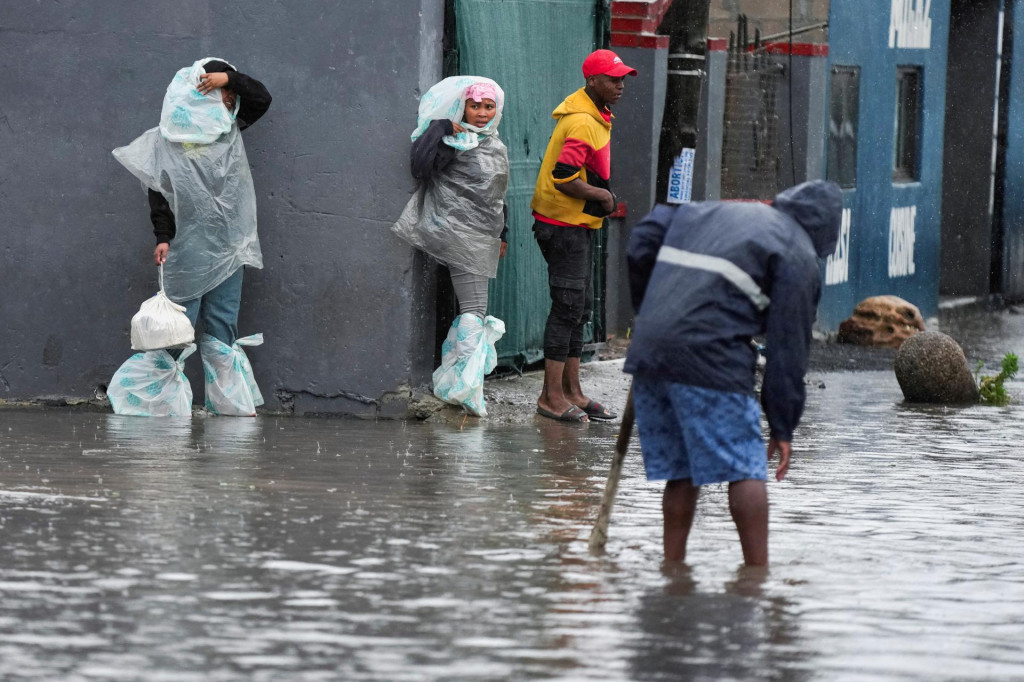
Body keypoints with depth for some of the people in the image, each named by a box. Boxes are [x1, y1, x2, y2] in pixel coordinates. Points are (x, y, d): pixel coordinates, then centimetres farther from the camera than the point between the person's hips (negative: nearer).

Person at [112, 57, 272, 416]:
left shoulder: (229, 127, 11)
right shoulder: (170, 140, -4)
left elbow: (261, 97, 13)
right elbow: (159, 192, -6)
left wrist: (229, 78, -2)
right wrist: (162, 237, -15)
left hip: (227, 245, 5)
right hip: (187, 245, -5)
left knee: (223, 322, 5)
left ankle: (230, 399, 4)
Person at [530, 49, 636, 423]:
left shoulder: (595, 116, 13)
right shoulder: (582, 122, -20)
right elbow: (563, 178, -26)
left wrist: (603, 197, 12)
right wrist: (601, 195, -14)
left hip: (580, 225, 11)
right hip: (564, 224, -11)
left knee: (580, 307, 13)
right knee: (568, 306, -9)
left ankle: (571, 390, 19)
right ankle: (552, 396, -6)